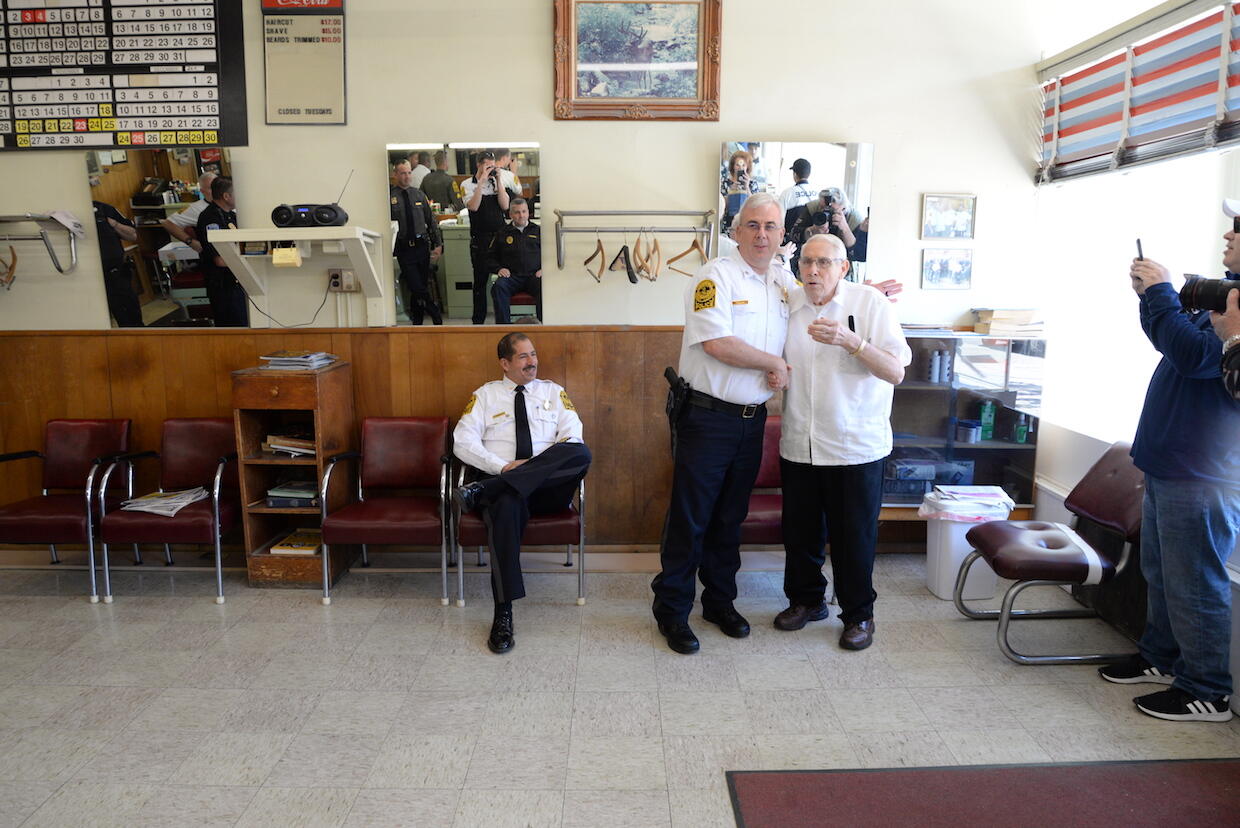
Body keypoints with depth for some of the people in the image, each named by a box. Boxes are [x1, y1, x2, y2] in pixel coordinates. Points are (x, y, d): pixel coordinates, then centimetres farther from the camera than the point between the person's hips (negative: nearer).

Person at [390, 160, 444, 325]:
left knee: (422, 286, 8)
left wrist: (438, 244, 8)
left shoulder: (419, 194, 11)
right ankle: (437, 318, 1)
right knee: (417, 288, -8)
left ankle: (417, 322, 18)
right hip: (404, 248, -4)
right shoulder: (390, 196, -3)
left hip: (422, 246, 4)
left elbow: (431, 220, 14)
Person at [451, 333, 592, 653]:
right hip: (502, 481, -1)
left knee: (581, 453, -31)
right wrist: (504, 466, -11)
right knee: (506, 506, -40)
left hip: (550, 485, 2)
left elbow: (573, 436, 5)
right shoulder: (485, 395, 17)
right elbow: (463, 442, 4)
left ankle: (482, 491, -32)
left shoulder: (553, 392, 20)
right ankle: (503, 615, -37)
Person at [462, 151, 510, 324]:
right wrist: (482, 181, -17)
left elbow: (505, 206, -3)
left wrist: (498, 181, -7)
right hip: (480, 239, -3)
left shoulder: (497, 182, 9)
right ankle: (478, 319, 13)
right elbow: (473, 206, -17)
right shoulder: (468, 184, 0)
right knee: (480, 280, 5)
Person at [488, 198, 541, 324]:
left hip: (534, 275, -1)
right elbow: (492, 257, 22)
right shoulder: (502, 234, 21)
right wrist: (498, 269, 2)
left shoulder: (538, 231, 20)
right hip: (512, 275, 1)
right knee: (498, 287, -32)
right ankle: (503, 326, -30)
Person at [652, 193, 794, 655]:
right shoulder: (716, 276, -9)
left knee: (731, 516, 16)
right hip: (707, 417, -6)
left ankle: (720, 601, 30)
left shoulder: (786, 283, 10)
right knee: (690, 517, 1)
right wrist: (774, 362, -9)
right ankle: (671, 609, 14)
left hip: (753, 420, 6)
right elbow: (717, 344, -20)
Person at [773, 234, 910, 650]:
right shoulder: (789, 305, 4)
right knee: (800, 530, 14)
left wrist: (851, 341, -27)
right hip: (799, 444, 4)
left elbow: (896, 373, -14)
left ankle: (859, 613, 24)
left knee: (855, 534, 5)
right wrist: (783, 422, 4)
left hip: (855, 445, -4)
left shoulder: (871, 302, -9)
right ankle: (806, 599, 35)